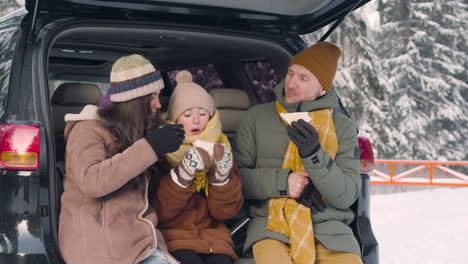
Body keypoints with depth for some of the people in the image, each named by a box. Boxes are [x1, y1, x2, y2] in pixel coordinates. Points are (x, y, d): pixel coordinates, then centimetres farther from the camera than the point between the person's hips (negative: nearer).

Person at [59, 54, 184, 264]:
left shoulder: (133, 132, 22)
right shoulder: (88, 129, -4)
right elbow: (90, 181, -24)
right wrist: (150, 148, -24)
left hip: (138, 239, 7)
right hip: (100, 244, -7)